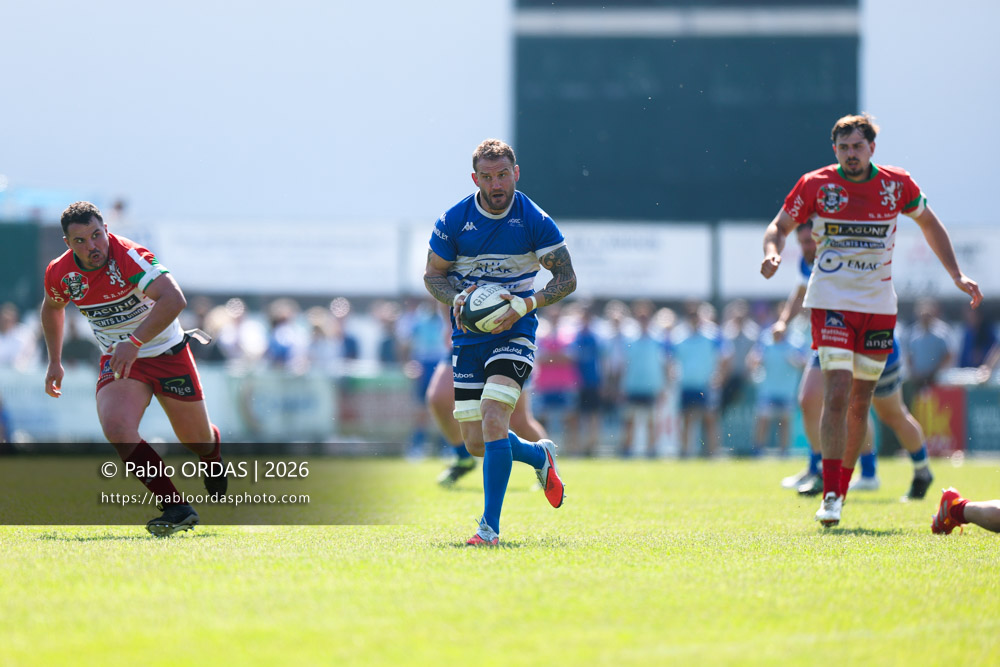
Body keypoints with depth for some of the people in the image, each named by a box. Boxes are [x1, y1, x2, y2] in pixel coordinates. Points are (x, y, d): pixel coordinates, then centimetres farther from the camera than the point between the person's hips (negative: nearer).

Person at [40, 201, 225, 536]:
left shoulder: (129, 257, -28)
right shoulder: (60, 273, -11)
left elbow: (174, 299, -42)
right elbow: (52, 307, 15)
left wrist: (135, 342, -50)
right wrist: (55, 362, 13)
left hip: (168, 353, -3)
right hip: (118, 361, 3)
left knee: (197, 439, 11)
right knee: (117, 429, -27)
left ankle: (213, 458, 52)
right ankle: (177, 508, -20)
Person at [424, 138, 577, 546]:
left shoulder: (535, 221, -8)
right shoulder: (452, 221, -3)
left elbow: (567, 279, -4)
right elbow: (433, 274, 8)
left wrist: (526, 305, -20)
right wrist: (456, 297, -14)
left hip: (514, 331, -3)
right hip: (468, 337, 3)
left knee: (493, 420, -23)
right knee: (476, 443, 4)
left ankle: (490, 526, -18)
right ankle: (539, 456, 37)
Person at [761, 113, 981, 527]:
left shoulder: (897, 184, 1)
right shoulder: (815, 185, -4)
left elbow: (929, 224, 16)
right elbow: (780, 226, 4)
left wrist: (957, 275, 11)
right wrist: (772, 252, -19)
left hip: (878, 306, 3)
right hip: (831, 302, -3)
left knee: (860, 402, 8)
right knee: (837, 394, -16)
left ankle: (842, 489, 22)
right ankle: (830, 496, -17)